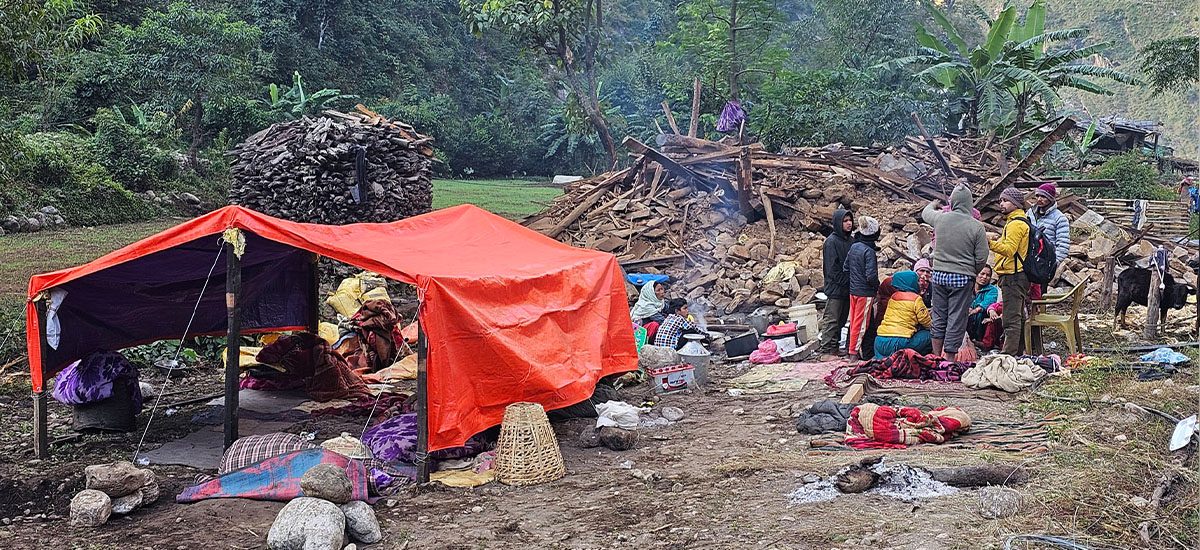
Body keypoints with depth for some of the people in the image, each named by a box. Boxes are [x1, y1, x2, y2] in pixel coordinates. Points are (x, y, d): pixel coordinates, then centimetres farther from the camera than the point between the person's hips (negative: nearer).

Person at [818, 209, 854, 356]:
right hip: (835, 288, -8)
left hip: (847, 288, 8)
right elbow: (831, 267, -15)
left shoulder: (849, 240, 12)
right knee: (831, 319, -5)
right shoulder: (831, 241, -12)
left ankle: (835, 347, 21)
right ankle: (827, 350, -2)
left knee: (841, 319, 13)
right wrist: (844, 282, -16)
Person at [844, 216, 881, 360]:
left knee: (854, 321, 17)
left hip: (853, 290, 7)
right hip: (865, 292, -7)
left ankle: (850, 348, 25)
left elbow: (846, 268, 11)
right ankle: (854, 352, 5)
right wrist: (878, 287, -5)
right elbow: (871, 276, -22)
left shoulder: (854, 246, 3)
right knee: (860, 323, 1)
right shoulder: (869, 251, -19)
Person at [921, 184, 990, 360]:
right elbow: (982, 258, -7)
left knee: (939, 317, 14)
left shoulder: (940, 218, -2)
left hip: (939, 275, 4)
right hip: (962, 278, -3)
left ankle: (936, 357, 19)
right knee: (956, 320, 3)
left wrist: (934, 204, 45)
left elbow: (926, 213, 23)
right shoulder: (976, 227, -10)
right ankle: (949, 360, 5)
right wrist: (972, 273, 12)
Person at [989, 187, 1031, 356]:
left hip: (1012, 277, -11)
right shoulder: (1020, 221, 20)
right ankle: (1017, 354, 22)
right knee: (1018, 317, 15)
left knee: (1011, 319, -13)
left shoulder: (1015, 224, -14)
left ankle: (1008, 355, -15)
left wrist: (990, 243, -37)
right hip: (1017, 277, 11)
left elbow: (1009, 249, -27)